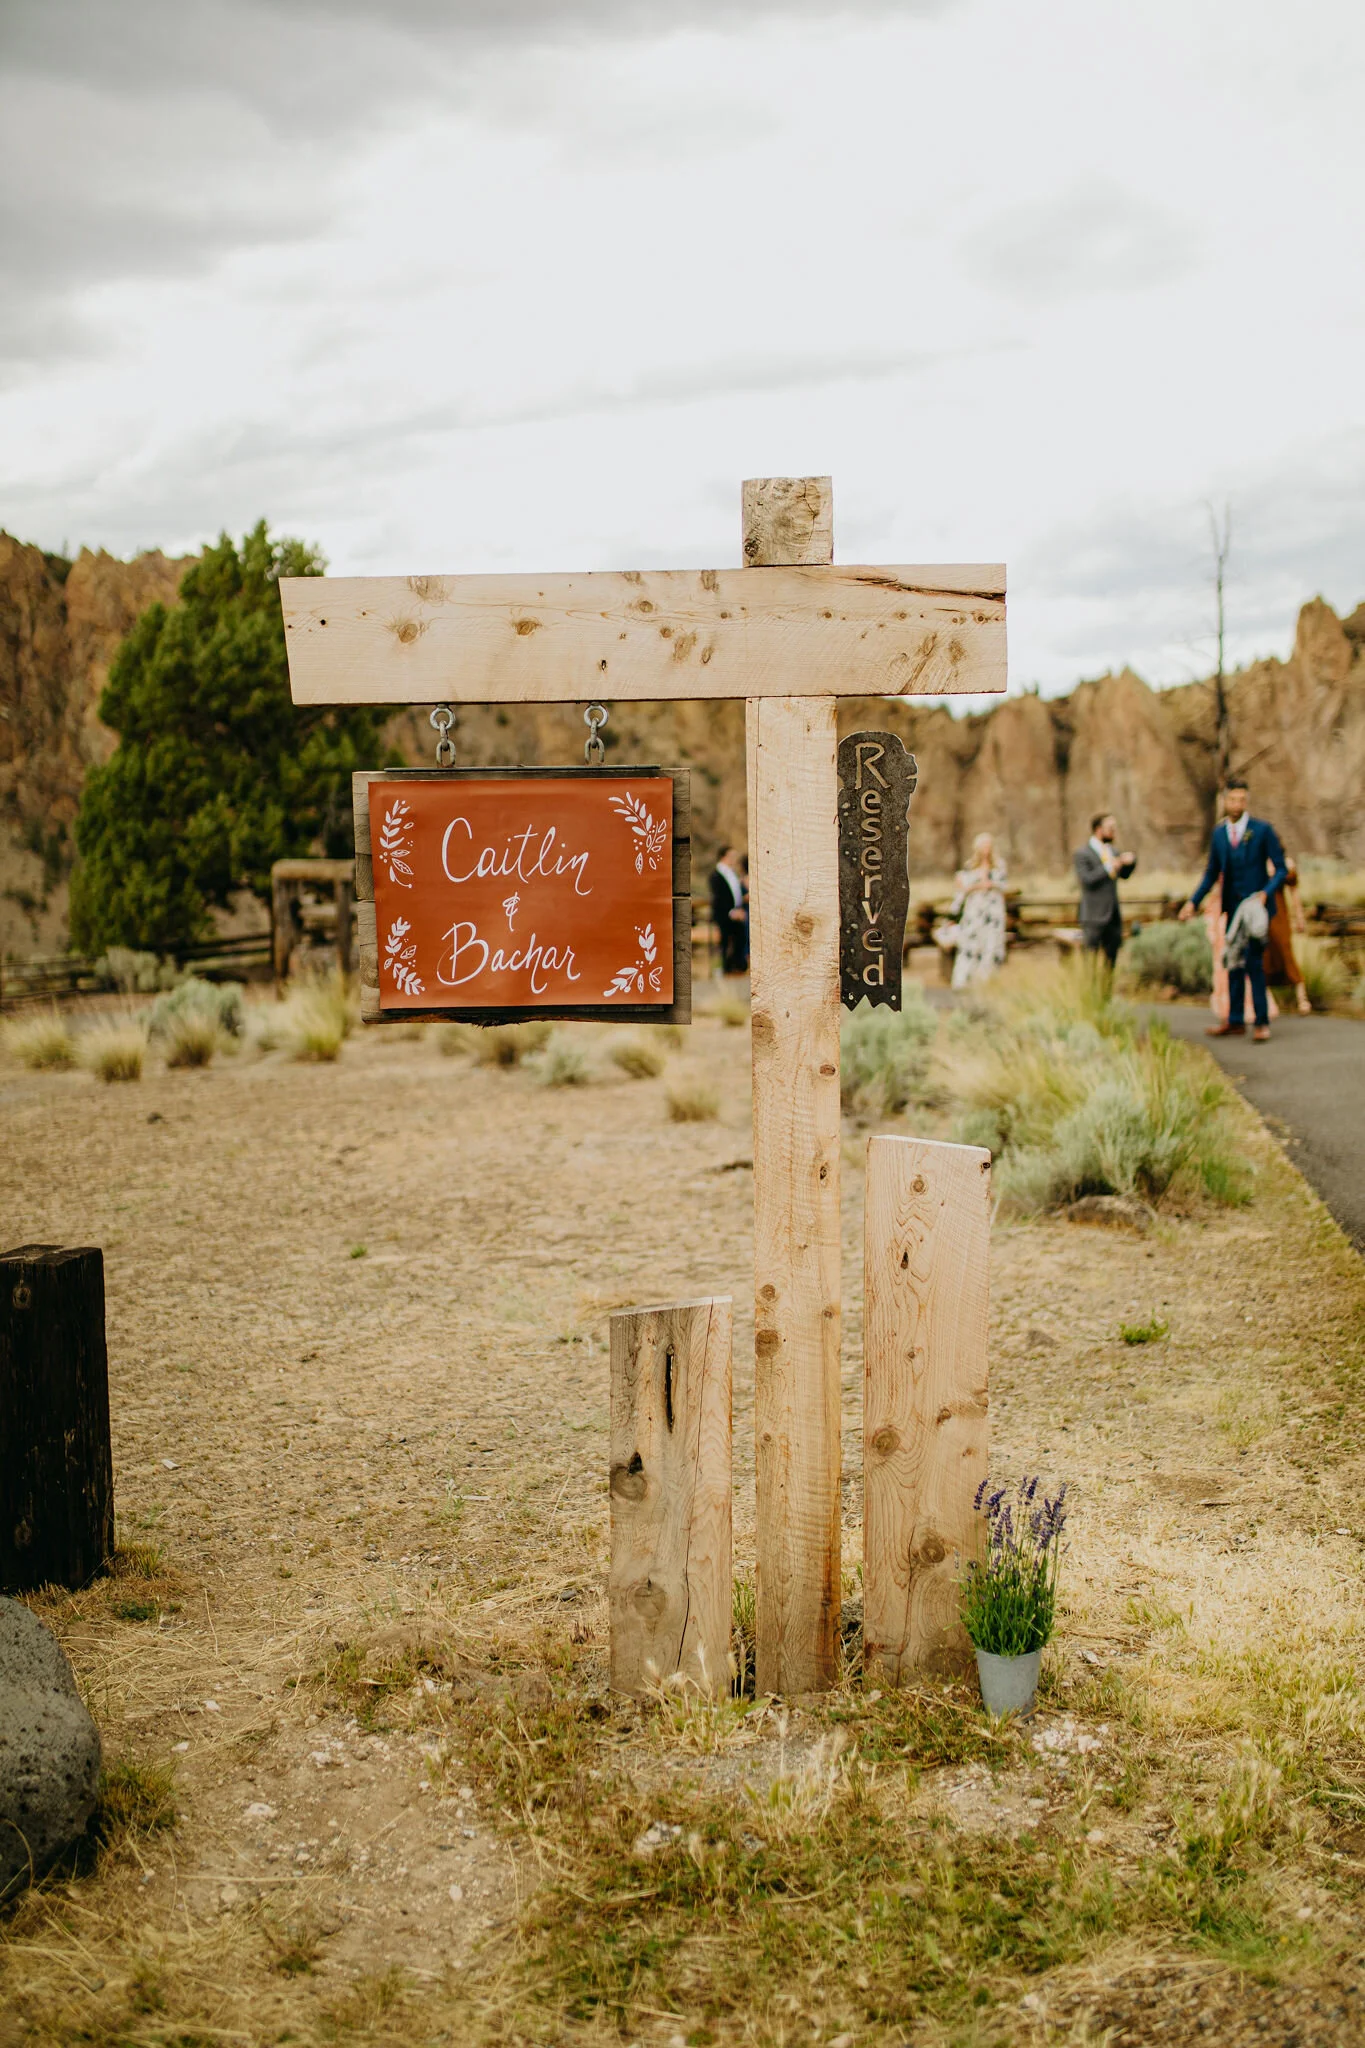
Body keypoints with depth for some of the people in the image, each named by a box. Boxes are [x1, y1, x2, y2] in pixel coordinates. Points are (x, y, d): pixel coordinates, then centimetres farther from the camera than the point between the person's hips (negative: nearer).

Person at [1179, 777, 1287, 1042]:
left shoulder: (1262, 830, -4)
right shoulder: (1219, 834, 10)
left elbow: (1280, 869, -4)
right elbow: (1211, 873, 16)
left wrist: (1266, 893, -19)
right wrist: (1193, 902, 6)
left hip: (1257, 905, -5)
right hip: (1233, 906, 5)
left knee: (1253, 961, -10)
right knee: (1234, 962, 9)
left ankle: (1262, 1022, -3)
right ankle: (1235, 1021, 17)